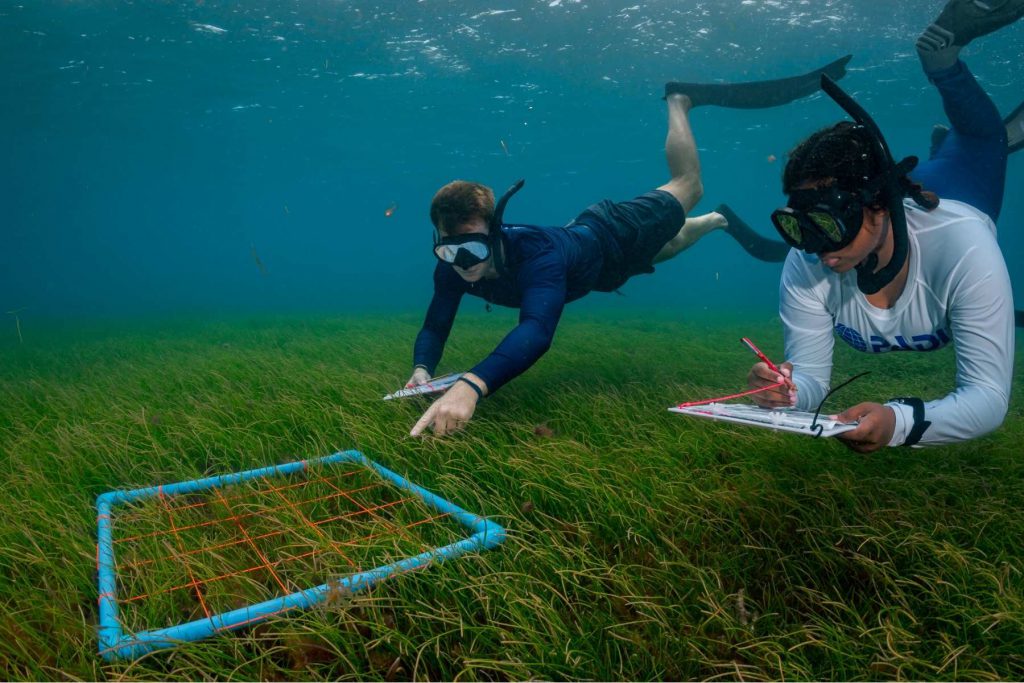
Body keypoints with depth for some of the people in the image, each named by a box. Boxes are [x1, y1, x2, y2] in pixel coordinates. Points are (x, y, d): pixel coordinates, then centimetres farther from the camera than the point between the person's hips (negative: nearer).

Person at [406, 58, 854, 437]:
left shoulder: (536, 254, -50)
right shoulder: (451, 268, -31)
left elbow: (536, 331, -66)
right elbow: (434, 328, -21)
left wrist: (470, 385, -81)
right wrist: (422, 371, -44)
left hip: (615, 239, -5)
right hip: (580, 238, 5)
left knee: (687, 185, 18)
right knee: (676, 242, 33)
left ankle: (679, 100, 37)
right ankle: (718, 220, 64)